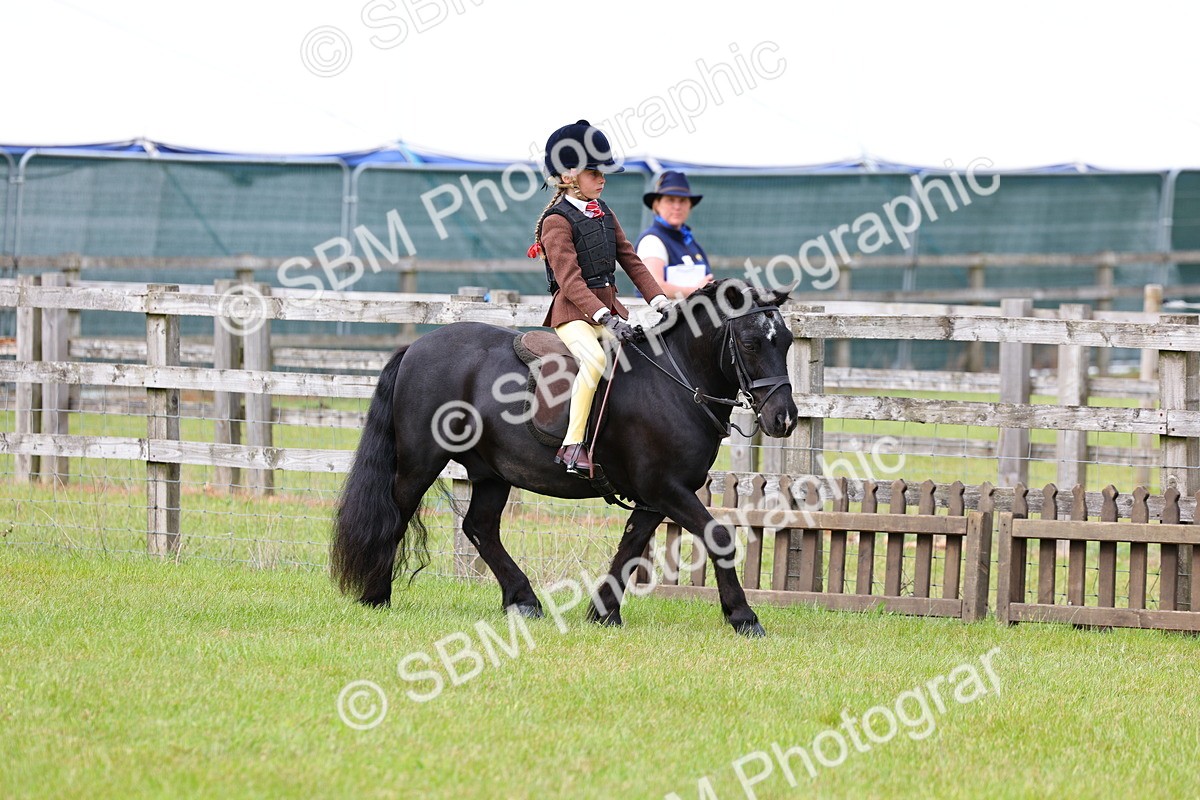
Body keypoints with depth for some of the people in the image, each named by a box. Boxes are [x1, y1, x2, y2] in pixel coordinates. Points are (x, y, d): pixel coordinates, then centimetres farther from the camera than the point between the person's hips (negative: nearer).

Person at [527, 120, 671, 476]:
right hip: (573, 312, -8)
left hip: (609, 308, 8)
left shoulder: (604, 213, 15)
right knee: (595, 358, -34)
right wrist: (606, 319, -29)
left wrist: (658, 299, 2)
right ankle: (572, 445, -32)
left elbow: (631, 260, 16)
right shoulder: (557, 221, -11)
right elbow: (570, 280, -20)